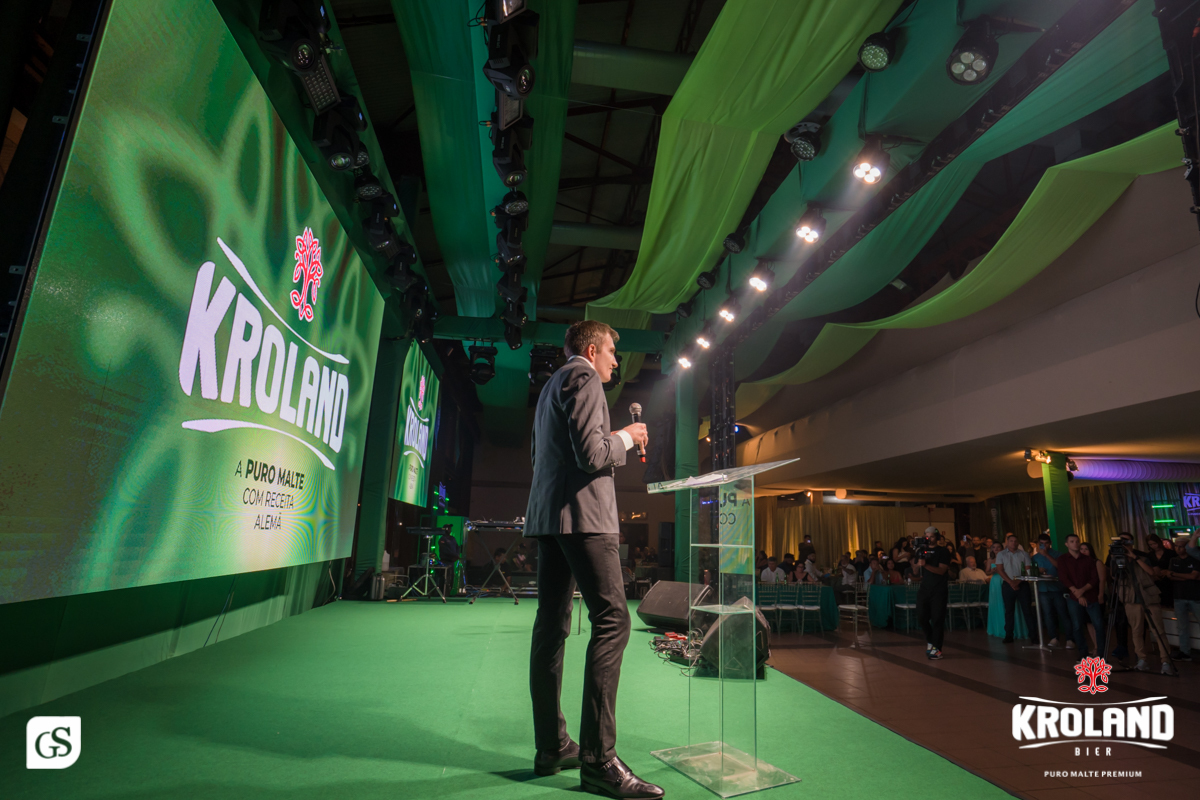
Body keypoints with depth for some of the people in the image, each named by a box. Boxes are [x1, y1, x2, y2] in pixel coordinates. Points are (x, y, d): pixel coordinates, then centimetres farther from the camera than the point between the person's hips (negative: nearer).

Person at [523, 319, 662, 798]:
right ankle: (598, 759, -9)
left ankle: (552, 747, 15)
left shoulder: (551, 386, 24)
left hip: (548, 515, 11)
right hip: (582, 513, -10)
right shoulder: (583, 378, -6)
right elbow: (592, 454, -18)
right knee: (612, 619, -11)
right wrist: (626, 437, 0)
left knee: (552, 626, 8)